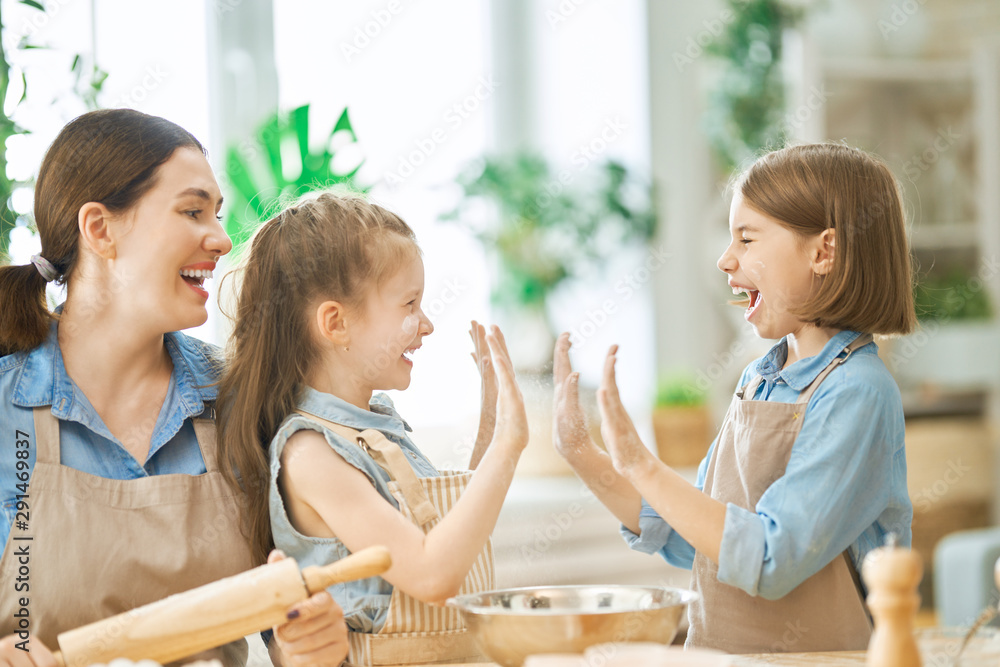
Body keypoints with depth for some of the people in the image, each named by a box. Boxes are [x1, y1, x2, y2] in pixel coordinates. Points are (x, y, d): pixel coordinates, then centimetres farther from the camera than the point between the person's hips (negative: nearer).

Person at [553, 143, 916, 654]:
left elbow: (769, 563, -18)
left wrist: (640, 464, -15)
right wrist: (581, 454, 9)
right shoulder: (757, 381, 11)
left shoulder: (856, 392, -11)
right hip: (717, 650, 6)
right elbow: (685, 539, 17)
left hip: (812, 657, -6)